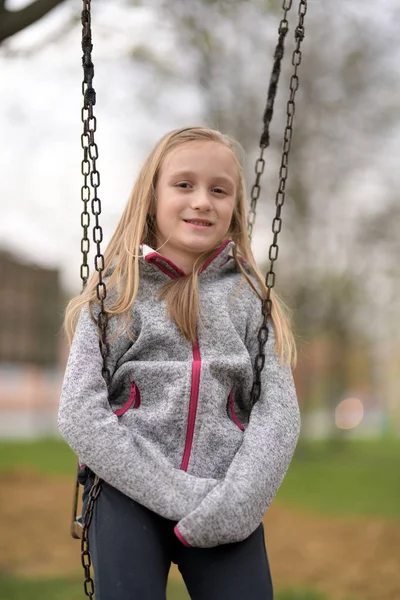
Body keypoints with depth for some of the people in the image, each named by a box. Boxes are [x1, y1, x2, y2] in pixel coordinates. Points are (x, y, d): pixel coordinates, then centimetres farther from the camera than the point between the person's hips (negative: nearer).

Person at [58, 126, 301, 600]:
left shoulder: (247, 297, 8)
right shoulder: (118, 295, 3)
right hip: (128, 490, -1)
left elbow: (278, 411, 1)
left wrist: (233, 504, -15)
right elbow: (79, 415, -6)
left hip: (229, 501, 1)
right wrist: (181, 496, -13)